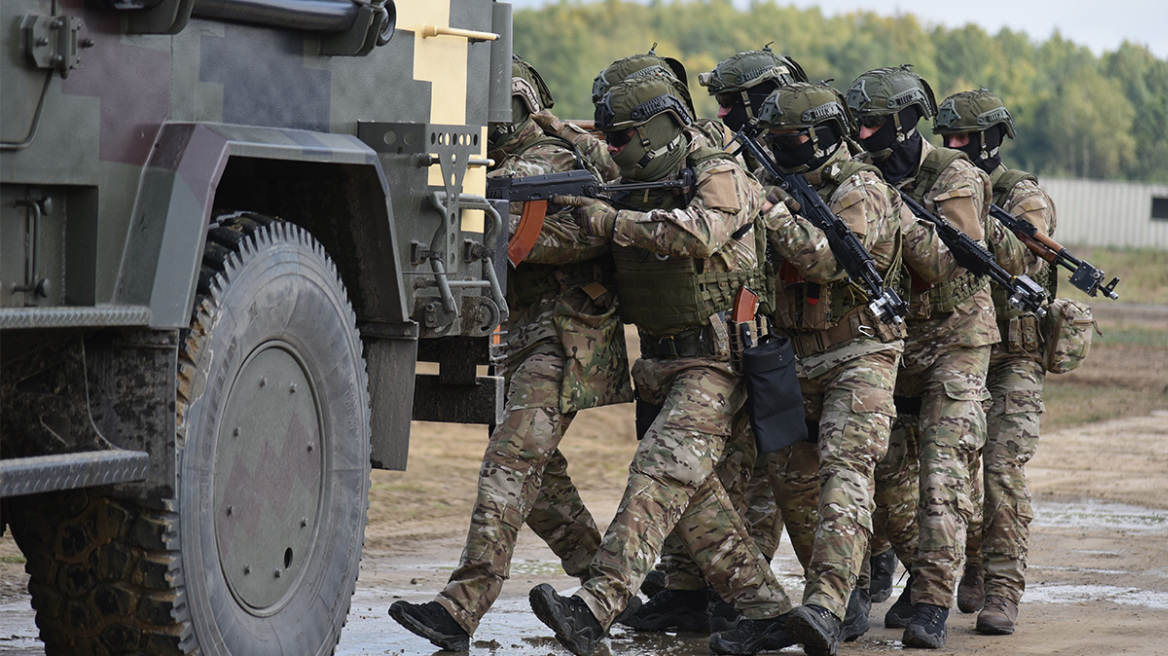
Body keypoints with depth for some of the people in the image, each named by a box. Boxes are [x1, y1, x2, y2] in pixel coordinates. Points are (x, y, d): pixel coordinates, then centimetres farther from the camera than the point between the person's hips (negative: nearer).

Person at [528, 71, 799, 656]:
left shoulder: (719, 177, -10)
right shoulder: (639, 189, 14)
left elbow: (698, 232, -30)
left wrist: (612, 222, -27)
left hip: (713, 363, -9)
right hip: (663, 366, 9)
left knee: (660, 474, -20)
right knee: (693, 495, 9)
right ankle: (765, 609, 18)